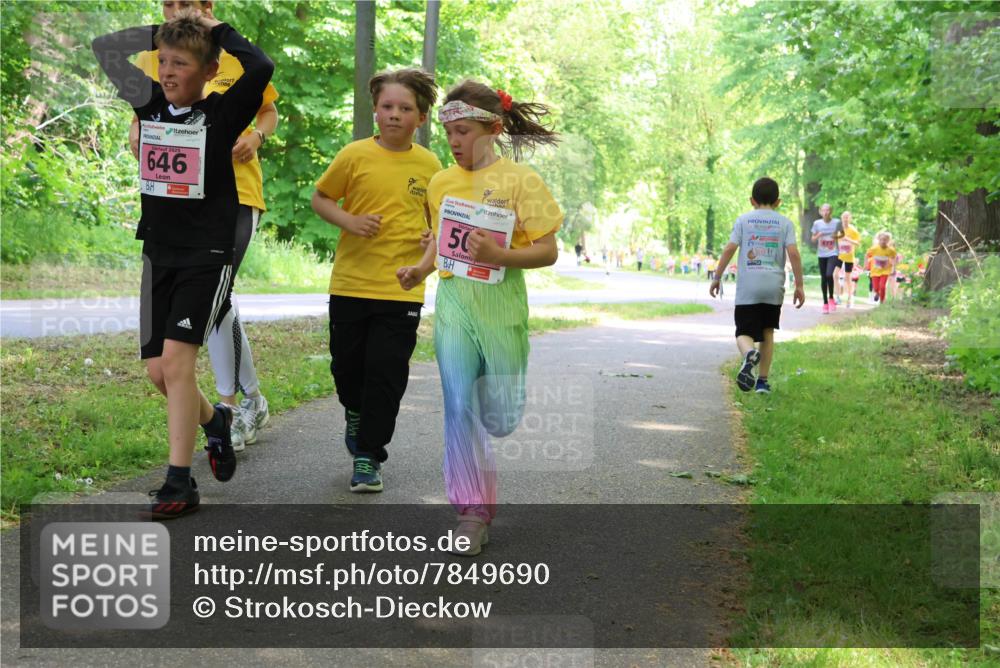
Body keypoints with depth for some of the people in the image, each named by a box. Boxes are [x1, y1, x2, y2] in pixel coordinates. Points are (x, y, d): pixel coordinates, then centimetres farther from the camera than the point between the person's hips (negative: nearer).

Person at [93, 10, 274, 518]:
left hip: (207, 255, -6)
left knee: (176, 358, -16)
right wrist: (163, 30, 7)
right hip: (159, 252, 6)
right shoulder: (150, 108, 6)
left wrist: (216, 29, -11)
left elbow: (261, 69, -26)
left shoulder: (220, 115, -9)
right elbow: (105, 50, 15)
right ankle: (214, 420, 36)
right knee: (158, 370, 7)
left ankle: (180, 483, -10)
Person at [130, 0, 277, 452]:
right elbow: (140, 115, 18)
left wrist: (257, 136, -8)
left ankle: (231, 407, -4)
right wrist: (137, 134, -5)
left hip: (236, 190, -4)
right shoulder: (150, 61, 6)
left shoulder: (240, 57, 0)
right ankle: (252, 401, 24)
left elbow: (269, 110, 13)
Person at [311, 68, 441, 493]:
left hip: (401, 290, 0)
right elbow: (319, 198, 8)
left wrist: (424, 266, -8)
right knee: (346, 364, 11)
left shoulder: (429, 165, 2)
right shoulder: (355, 156, -3)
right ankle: (355, 413, 44)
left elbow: (439, 226, 9)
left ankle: (368, 457, 10)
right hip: (350, 283, 0)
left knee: (386, 374, -2)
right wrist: (349, 221, -11)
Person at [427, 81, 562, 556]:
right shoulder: (440, 183, 10)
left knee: (500, 420, 5)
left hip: (502, 303, -3)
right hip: (453, 302, 3)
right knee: (459, 406, -5)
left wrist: (499, 256, -22)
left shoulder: (520, 179, -4)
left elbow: (548, 251, -8)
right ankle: (473, 510, 4)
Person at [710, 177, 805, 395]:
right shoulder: (785, 223, 7)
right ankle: (762, 380, 15)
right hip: (774, 287, 1)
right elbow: (793, 254, -3)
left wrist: (717, 277, 5)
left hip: (747, 287, -1)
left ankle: (749, 354, -36)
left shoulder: (744, 220, 7)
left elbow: (729, 249, -2)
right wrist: (799, 285, 1)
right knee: (768, 332, 16)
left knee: (744, 333, -1)